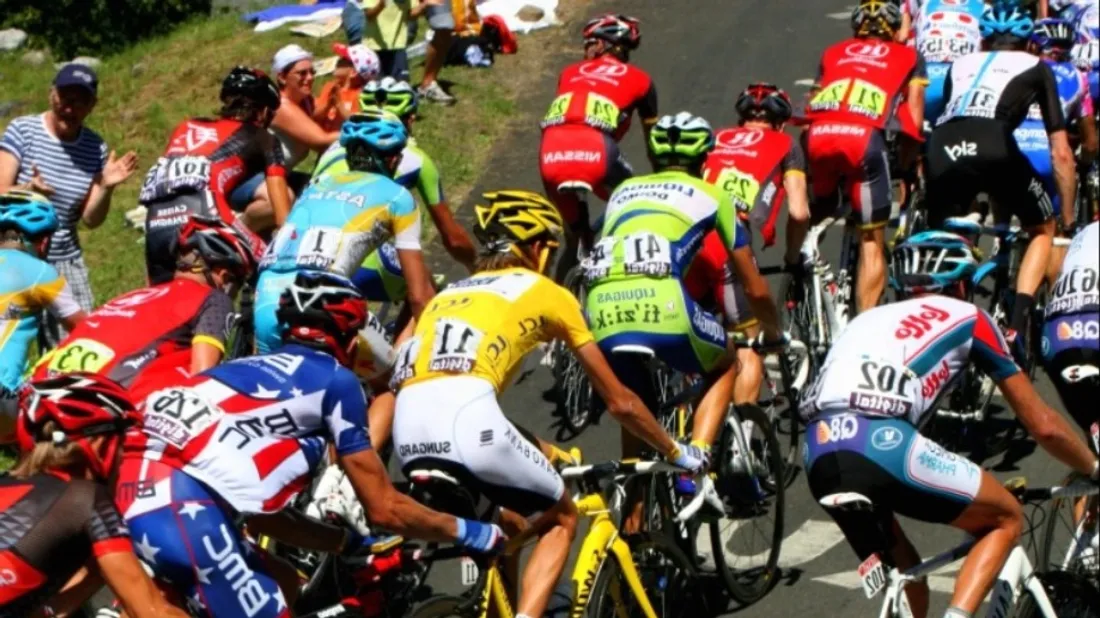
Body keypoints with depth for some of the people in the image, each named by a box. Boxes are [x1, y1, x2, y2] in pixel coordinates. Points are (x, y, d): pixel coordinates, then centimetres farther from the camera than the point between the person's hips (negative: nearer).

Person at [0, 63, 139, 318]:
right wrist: (27, 190, -30)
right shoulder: (23, 130, -5)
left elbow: (90, 219, 3)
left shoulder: (96, 149, 3)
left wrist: (105, 188, -15)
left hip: (66, 263, 3)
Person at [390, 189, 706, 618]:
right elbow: (620, 402, 22)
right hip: (467, 426, -5)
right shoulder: (546, 293, 18)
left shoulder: (449, 294, 32)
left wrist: (544, 451, 45)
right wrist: (678, 453, 36)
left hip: (408, 430, 6)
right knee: (560, 519, 19)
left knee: (504, 526, 30)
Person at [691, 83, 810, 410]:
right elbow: (798, 212, 9)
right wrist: (793, 257, 24)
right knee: (749, 351, 10)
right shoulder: (785, 145, 19)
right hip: (731, 250, -4)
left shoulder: (715, 139, 29)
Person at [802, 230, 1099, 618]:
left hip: (819, 457, 6)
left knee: (903, 580, 26)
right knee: (1006, 519, 18)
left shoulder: (868, 318, 35)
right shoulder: (967, 318, 22)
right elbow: (1043, 426, 23)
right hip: (882, 444, -5)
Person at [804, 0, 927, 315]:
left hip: (819, 134, 2)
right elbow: (914, 120, 16)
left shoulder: (833, 52, 32)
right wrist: (905, 165, 29)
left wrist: (811, 167, 36)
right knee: (872, 242, 6)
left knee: (815, 217, 29)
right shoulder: (909, 56, 26)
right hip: (864, 137, -2)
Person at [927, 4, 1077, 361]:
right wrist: (1069, 218, 37)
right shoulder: (1035, 67, 29)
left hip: (941, 147, 2)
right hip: (994, 147, -2)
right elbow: (1060, 153, 27)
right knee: (1042, 230, 23)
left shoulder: (961, 64, 36)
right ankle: (1017, 326, 5)